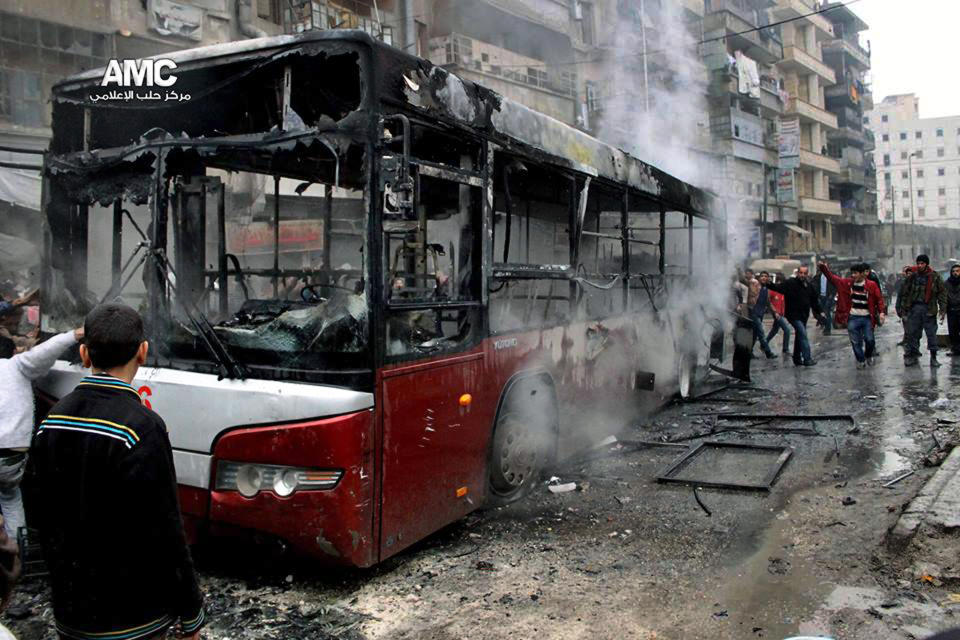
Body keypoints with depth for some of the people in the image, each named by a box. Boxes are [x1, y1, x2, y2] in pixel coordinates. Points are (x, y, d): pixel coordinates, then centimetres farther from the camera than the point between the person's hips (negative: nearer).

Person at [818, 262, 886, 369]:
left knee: (870, 340, 0)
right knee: (856, 342, 5)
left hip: (867, 318, -2)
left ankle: (869, 356, 28)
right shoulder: (848, 283, 2)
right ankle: (861, 361, 21)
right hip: (853, 318, 2)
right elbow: (833, 278, 7)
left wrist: (882, 312, -14)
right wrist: (824, 268, -4)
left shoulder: (872, 285, -5)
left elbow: (879, 299, -3)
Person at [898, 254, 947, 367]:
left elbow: (942, 293, 3)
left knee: (931, 333, 0)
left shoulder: (935, 277, 1)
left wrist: (943, 309, -4)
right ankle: (913, 356, 11)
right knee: (912, 333, 2)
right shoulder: (912, 276, 6)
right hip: (914, 308, 2)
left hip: (929, 309, -2)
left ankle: (933, 358, 7)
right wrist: (903, 309, 6)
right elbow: (904, 293, 10)